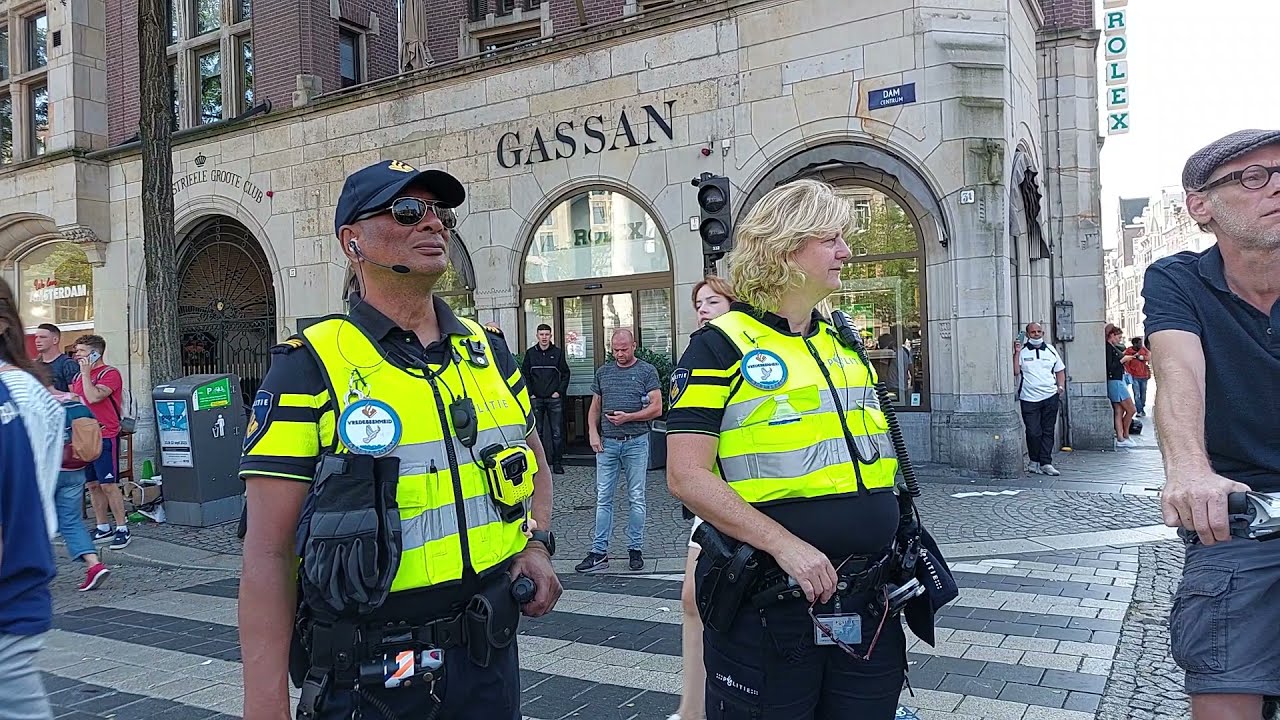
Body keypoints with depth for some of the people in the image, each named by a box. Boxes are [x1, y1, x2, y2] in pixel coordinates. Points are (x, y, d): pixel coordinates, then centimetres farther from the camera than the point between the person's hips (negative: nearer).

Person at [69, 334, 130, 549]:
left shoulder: (110, 374, -10)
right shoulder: (79, 375, 15)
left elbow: (93, 397, -24)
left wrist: (86, 374, -15)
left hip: (105, 437, -8)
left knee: (108, 485, -8)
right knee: (92, 485, 11)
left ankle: (122, 529, 0)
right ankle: (103, 528, 20)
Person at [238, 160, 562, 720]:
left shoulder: (488, 351, 4)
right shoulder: (309, 367, -11)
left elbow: (534, 463, 19)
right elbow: (269, 553, -13)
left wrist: (536, 545, 1)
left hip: (489, 653, 5)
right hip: (369, 675, -4)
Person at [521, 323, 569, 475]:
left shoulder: (558, 353, 4)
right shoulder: (530, 353, 7)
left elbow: (565, 374, 7)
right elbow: (525, 375, 8)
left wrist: (559, 392, -3)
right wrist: (530, 393, 0)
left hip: (554, 399, -1)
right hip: (536, 399, 1)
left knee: (557, 433, -1)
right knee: (536, 432, 5)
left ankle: (557, 462, 5)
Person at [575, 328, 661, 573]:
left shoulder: (647, 371, 1)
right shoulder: (603, 372, 13)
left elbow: (656, 408, -4)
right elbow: (594, 407, 16)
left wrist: (628, 417, -13)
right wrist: (593, 433, 0)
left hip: (636, 442, -3)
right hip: (607, 443, 3)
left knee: (636, 498, 4)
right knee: (603, 498, 3)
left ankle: (635, 549, 14)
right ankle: (599, 552, 7)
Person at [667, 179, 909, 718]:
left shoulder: (845, 345, 12)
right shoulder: (722, 345, -9)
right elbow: (687, 475, -16)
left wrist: (891, 538, 12)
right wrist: (785, 544, -22)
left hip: (867, 606, 6)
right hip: (768, 609, -6)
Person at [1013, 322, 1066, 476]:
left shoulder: (1051, 350, 13)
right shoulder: (1022, 352, 1)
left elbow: (1060, 370, 20)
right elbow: (1015, 371, -10)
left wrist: (1061, 387, 6)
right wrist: (1016, 353, -15)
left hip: (1050, 397, 3)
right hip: (1029, 398, -3)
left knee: (1048, 431, 4)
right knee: (1033, 432, -5)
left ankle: (1046, 463, 9)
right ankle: (1034, 461, 13)